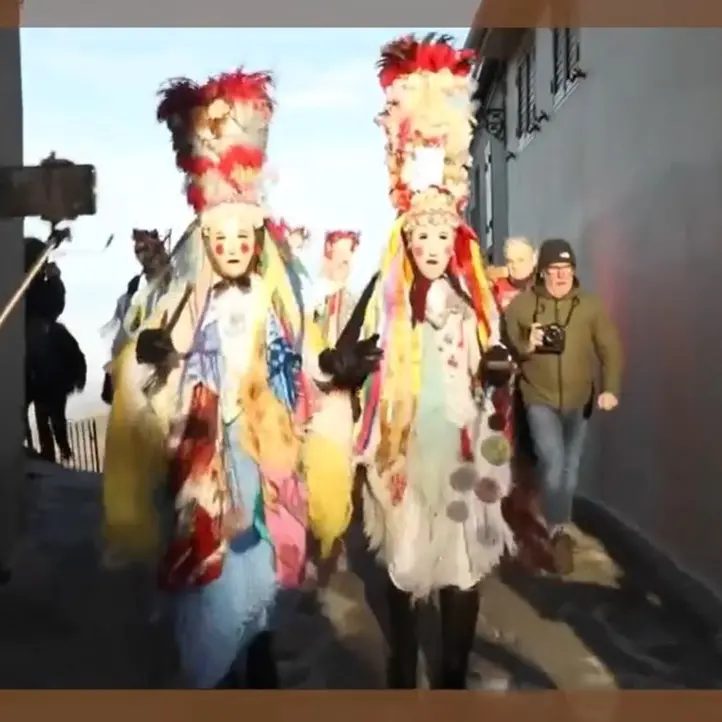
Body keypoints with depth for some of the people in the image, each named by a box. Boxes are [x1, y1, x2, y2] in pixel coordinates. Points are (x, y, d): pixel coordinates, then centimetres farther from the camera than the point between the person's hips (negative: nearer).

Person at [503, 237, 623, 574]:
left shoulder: (590, 306, -4)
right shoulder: (520, 305, -6)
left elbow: (611, 349, -7)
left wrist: (610, 388, -20)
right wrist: (525, 346, -22)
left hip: (579, 401, 2)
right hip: (539, 398, -2)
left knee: (570, 467, 14)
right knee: (552, 461, -19)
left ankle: (561, 526, 35)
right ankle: (560, 531, -6)